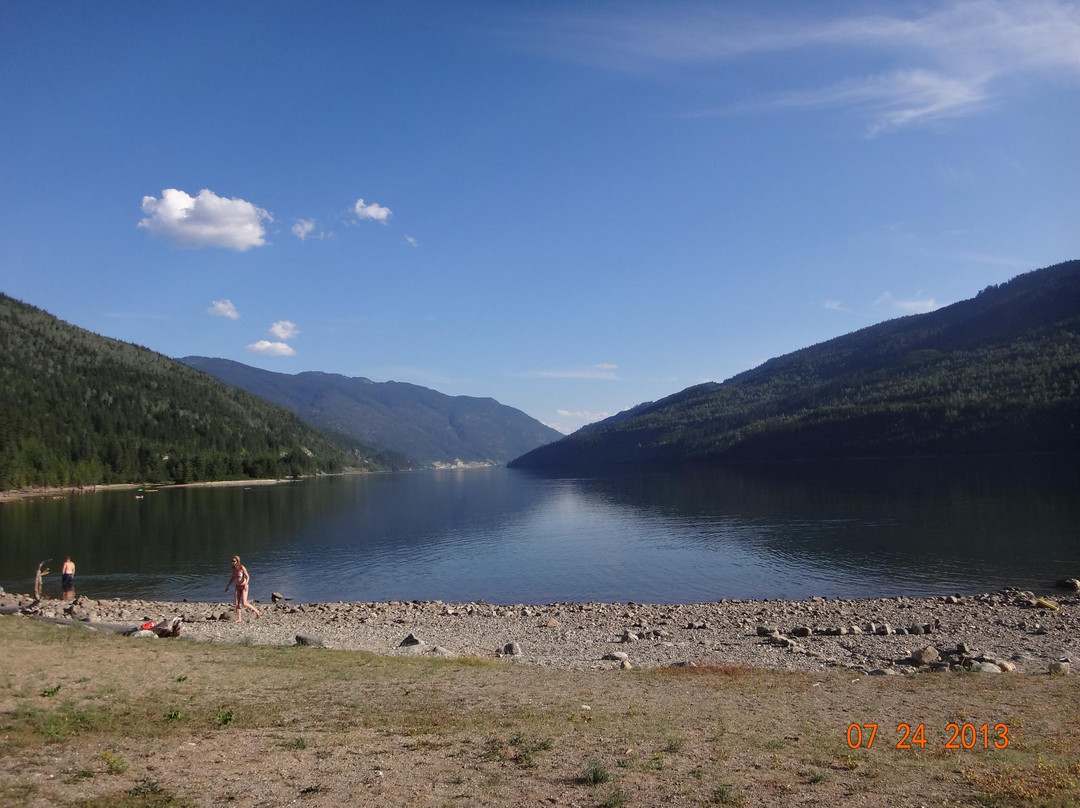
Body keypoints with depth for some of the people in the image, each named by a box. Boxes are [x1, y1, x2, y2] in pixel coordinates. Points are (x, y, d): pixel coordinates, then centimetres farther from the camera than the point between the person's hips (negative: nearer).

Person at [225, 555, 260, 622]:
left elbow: (247, 577, -20)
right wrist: (227, 586, 17)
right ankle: (238, 619, 7)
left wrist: (246, 584, -37)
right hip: (237, 587, 6)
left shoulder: (242, 568, -16)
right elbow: (232, 578, 17)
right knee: (236, 604, -1)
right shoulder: (233, 569, 3)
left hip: (243, 587, -6)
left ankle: (256, 611, 6)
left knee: (244, 604, -12)